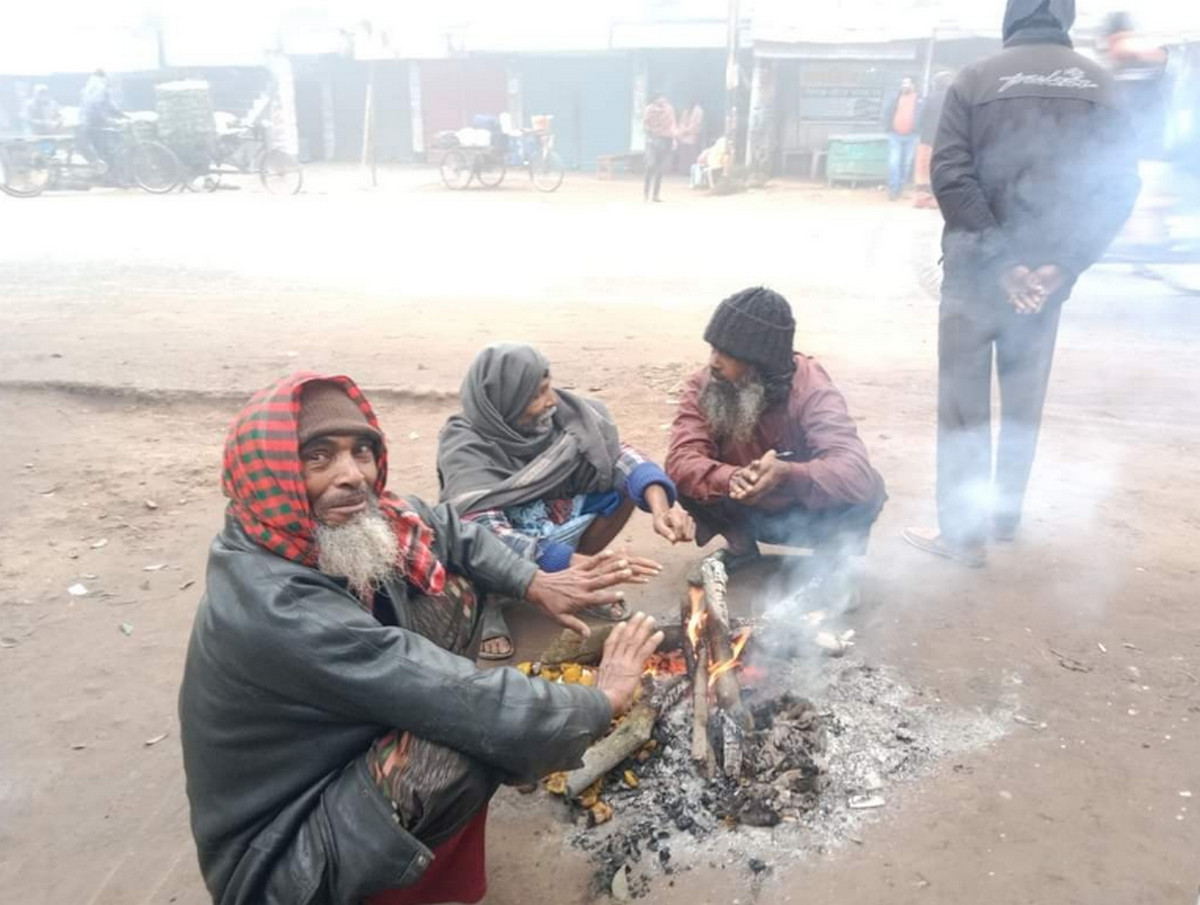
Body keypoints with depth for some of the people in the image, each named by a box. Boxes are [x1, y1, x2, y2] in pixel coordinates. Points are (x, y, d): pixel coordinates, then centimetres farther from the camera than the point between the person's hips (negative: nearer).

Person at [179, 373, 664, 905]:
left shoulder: (351, 523, -11)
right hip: (282, 850, -7)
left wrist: (535, 584, -1)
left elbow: (444, 527, 9)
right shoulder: (272, 608, -35)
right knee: (473, 734, -30)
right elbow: (455, 701, -34)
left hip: (346, 742, 8)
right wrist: (601, 702, -22)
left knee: (451, 587, 0)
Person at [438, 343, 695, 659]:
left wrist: (660, 507, -39)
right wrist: (585, 563, -48)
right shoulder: (465, 448, -29)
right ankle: (486, 607, -7)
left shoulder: (557, 412, -17)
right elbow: (486, 534, -40)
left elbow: (616, 453, -20)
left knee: (628, 483, -14)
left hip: (551, 524, 5)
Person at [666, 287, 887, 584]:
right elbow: (681, 461, -31)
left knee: (866, 490, -32)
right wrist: (732, 478, -51)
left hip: (805, 513, -3)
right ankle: (741, 547, 2)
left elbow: (855, 471, -40)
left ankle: (832, 560, -7)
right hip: (749, 512, 4)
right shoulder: (703, 385, -19)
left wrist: (788, 474, -58)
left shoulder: (809, 388, -27)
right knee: (689, 480, -24)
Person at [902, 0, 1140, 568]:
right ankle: (1005, 515, 28)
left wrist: (999, 260, -14)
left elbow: (951, 176, -14)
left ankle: (963, 532, 6)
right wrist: (1064, 264, -9)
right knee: (1024, 398, 16)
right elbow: (1119, 185, -4)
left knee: (963, 400, 4)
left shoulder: (976, 79, -4)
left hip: (977, 268, -3)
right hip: (1047, 272, 3)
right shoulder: (1098, 85, 4)